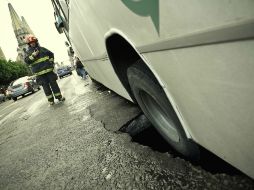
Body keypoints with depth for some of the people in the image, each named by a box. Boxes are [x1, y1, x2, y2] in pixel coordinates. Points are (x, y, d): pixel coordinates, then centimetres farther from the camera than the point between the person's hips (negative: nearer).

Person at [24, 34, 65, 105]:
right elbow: (27, 61, -10)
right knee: (46, 86, 2)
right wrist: (34, 55, -18)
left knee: (53, 84, 5)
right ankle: (50, 100, 11)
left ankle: (59, 97, 15)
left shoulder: (42, 49, 10)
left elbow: (51, 54, 18)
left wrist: (51, 62, 7)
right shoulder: (28, 52, 5)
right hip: (39, 73, -2)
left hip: (49, 70, 2)